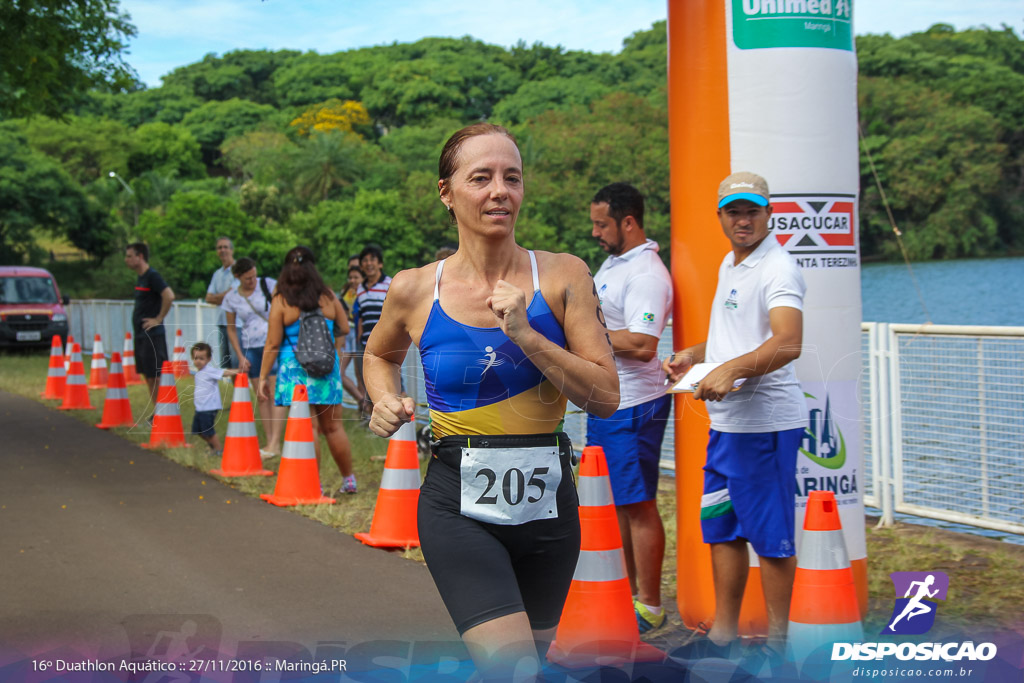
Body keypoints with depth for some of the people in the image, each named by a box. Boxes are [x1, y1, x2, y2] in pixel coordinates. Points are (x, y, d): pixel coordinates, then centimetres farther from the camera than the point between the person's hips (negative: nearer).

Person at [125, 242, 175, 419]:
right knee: (147, 375, 13)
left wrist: (159, 319, -19)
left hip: (152, 335, -10)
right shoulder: (140, 278, 14)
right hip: (141, 334, 10)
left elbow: (169, 296, -27)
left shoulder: (152, 276, -15)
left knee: (154, 376, -7)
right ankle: (156, 411, 20)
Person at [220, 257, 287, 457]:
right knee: (261, 397, 5)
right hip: (251, 348, 3)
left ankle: (275, 443, -13)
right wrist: (241, 356, 3)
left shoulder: (268, 285, -3)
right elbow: (232, 330, 10)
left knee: (276, 393, -10)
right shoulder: (231, 298, 3)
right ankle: (270, 442, 10)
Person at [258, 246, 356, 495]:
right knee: (333, 428, 13)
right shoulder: (328, 296, 3)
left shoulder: (281, 302, -4)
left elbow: (273, 344, -5)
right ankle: (349, 480, 22)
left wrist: (263, 376, 2)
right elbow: (344, 328, 14)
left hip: (295, 371, -3)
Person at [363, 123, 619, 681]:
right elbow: (380, 354, 20)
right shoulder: (414, 290, -2)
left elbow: (606, 397, -7)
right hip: (458, 509, -2)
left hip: (547, 503, 2)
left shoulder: (562, 277, -3)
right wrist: (387, 402, 0)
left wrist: (526, 336, -18)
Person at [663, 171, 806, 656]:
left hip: (766, 423, -10)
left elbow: (788, 344, -30)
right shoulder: (728, 265, 16)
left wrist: (729, 371, -40)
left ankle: (776, 641, 8)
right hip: (725, 420, 10)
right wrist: (692, 355, 14)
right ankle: (723, 633, 26)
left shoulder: (777, 269, -15)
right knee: (721, 527, 15)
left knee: (770, 535, -2)